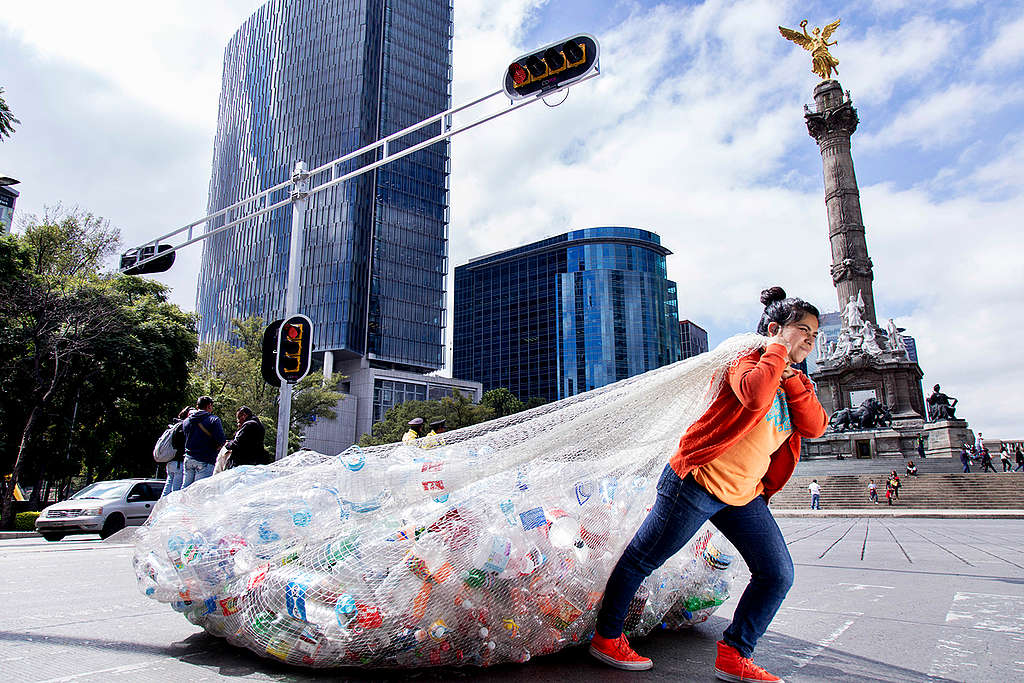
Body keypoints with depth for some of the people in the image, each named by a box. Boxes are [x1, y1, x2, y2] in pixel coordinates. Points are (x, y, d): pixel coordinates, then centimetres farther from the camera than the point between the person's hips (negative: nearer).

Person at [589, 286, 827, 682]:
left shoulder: (795, 383, 14)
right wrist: (778, 351, -19)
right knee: (643, 559, 4)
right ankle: (606, 638, 22)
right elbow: (754, 395, -33)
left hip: (745, 495, 8)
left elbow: (815, 427, -2)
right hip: (698, 481, -8)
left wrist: (790, 377, -11)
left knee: (778, 574, 3)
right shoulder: (748, 361, -10)